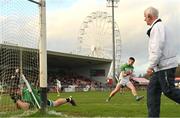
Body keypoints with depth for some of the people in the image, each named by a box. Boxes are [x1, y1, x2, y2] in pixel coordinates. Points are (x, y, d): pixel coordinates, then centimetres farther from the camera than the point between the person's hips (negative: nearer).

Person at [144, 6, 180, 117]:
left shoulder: (157, 27, -12)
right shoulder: (160, 27, 20)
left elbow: (157, 48, -21)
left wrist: (151, 66, -19)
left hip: (165, 66, -10)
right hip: (161, 66, 10)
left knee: (168, 90, -7)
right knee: (152, 89, 6)